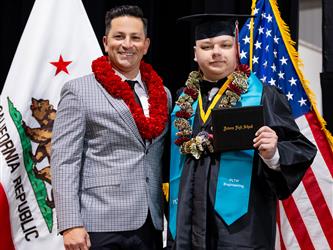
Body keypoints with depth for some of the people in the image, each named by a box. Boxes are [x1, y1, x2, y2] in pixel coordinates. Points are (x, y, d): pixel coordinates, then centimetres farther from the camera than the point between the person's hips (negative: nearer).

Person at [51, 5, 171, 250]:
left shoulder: (163, 94, 11)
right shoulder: (79, 91, -3)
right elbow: (64, 162, -8)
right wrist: (70, 225, -14)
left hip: (151, 225, 5)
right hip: (100, 226, -4)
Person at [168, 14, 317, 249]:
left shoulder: (264, 96, -5)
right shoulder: (184, 99, 8)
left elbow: (300, 151, -8)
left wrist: (273, 154, -27)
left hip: (240, 224, -4)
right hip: (187, 220, 4)